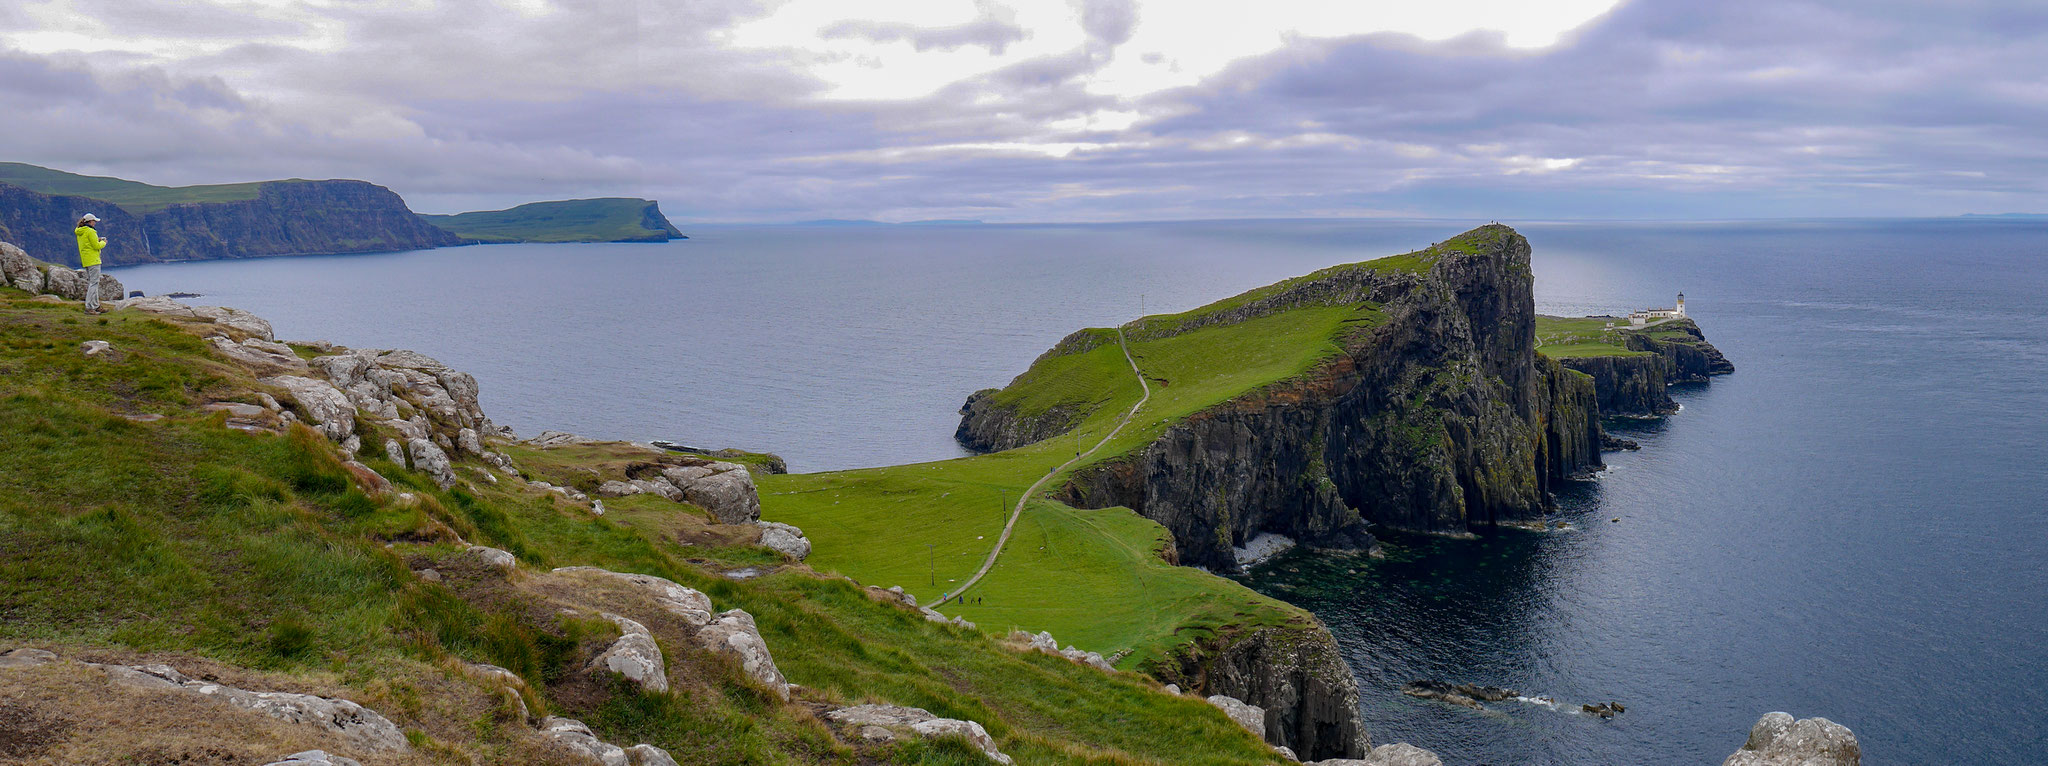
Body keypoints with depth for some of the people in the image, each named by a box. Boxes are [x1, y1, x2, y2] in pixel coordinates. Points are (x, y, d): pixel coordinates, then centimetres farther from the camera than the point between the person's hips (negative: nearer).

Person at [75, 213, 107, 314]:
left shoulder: (80, 232, 14)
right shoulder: (90, 231, -14)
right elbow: (96, 246, -15)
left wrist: (97, 240, 17)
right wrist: (103, 242, 3)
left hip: (85, 260, 10)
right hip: (93, 260, -10)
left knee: (90, 282, 14)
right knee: (94, 283, -9)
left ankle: (96, 306, 20)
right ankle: (89, 307, -13)